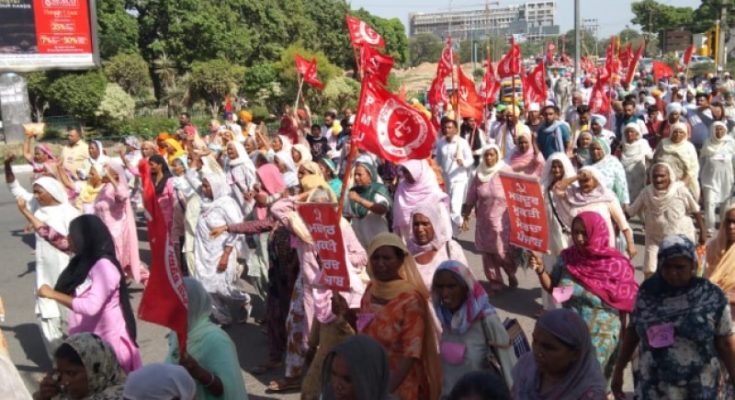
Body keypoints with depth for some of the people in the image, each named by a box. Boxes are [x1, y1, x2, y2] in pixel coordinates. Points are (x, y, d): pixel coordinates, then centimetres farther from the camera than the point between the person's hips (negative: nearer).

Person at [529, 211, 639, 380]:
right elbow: (552, 288, 6)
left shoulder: (616, 265, -14)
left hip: (602, 332, -4)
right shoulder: (567, 257, -5)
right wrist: (540, 270, -12)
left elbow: (623, 306, -7)